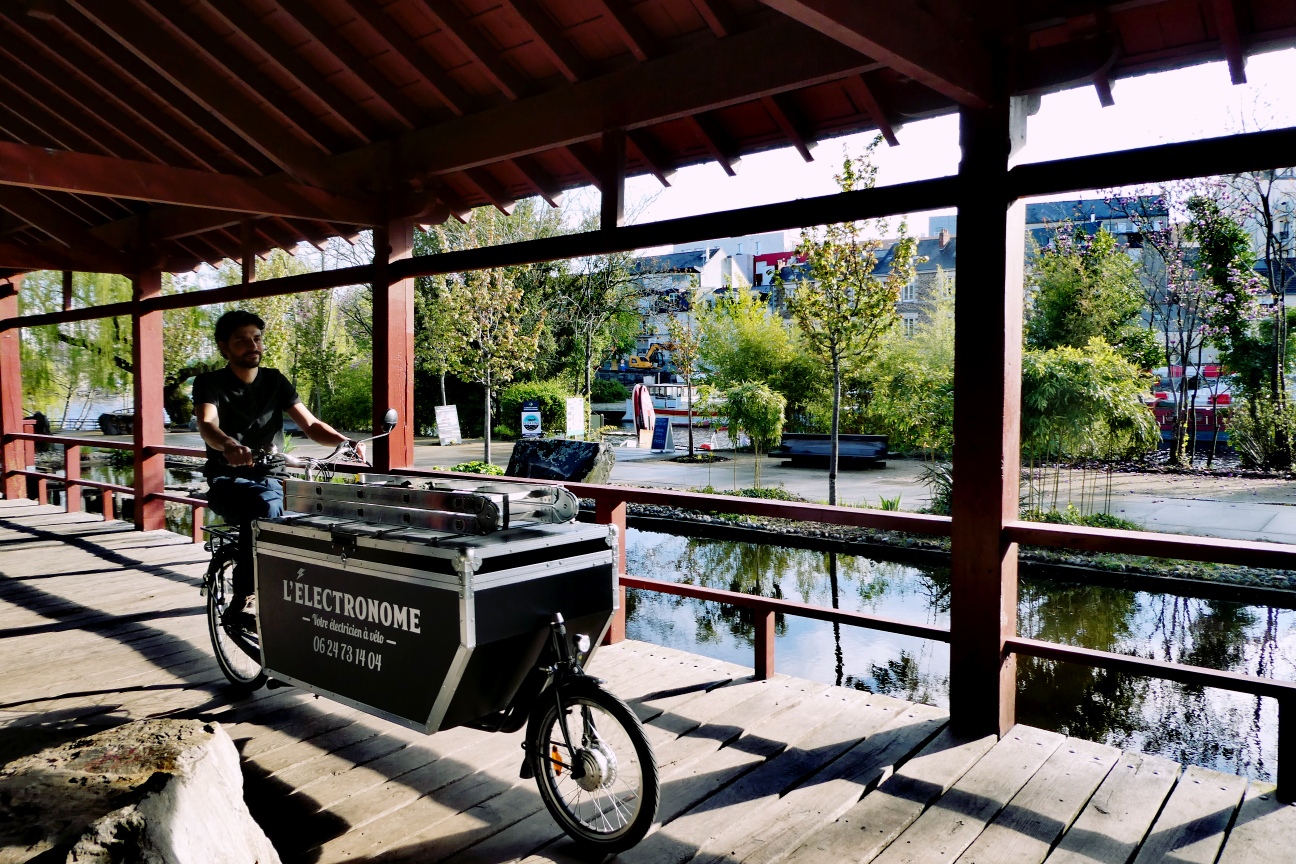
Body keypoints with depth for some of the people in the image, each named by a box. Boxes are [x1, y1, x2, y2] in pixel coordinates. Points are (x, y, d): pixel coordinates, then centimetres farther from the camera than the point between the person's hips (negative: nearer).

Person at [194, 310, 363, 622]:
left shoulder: (275, 381, 9)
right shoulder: (210, 383, -2)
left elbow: (311, 425, -1)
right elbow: (207, 425, -23)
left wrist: (346, 442, -23)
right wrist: (229, 446, -48)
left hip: (268, 477, 4)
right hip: (228, 481, -3)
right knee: (265, 506, -35)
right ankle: (244, 598, -28)